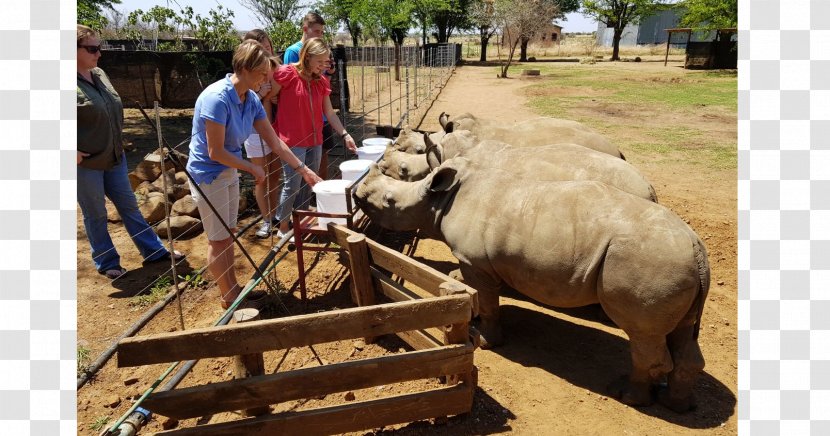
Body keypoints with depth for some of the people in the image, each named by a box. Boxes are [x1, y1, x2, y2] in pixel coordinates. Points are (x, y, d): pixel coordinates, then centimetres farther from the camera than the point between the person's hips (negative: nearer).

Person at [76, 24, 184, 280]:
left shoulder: (100, 75, 6)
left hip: (114, 157, 7)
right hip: (86, 164, -7)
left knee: (129, 205, 14)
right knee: (96, 215, 8)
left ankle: (154, 251, 23)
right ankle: (106, 263, 23)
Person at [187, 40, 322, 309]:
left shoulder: (251, 99, -3)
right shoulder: (217, 98, -28)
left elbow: (274, 141, 3)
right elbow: (215, 152, -25)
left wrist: (303, 170, 3)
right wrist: (252, 168, -14)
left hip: (230, 172, 8)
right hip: (209, 174, -7)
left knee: (228, 235, 18)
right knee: (219, 239, 6)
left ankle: (232, 287, 33)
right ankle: (228, 297, 22)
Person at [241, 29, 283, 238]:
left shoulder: (275, 67, -2)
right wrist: (259, 94, -23)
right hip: (257, 132, -4)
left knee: (275, 175, 14)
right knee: (262, 178, 8)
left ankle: (275, 215, 29)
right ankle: (267, 220, 21)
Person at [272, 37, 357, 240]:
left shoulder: (321, 81, 7)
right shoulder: (287, 74, -12)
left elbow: (329, 113, 9)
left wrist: (345, 134, 2)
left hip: (315, 140, 6)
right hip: (292, 140, -6)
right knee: (293, 184, -2)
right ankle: (283, 227, 13)